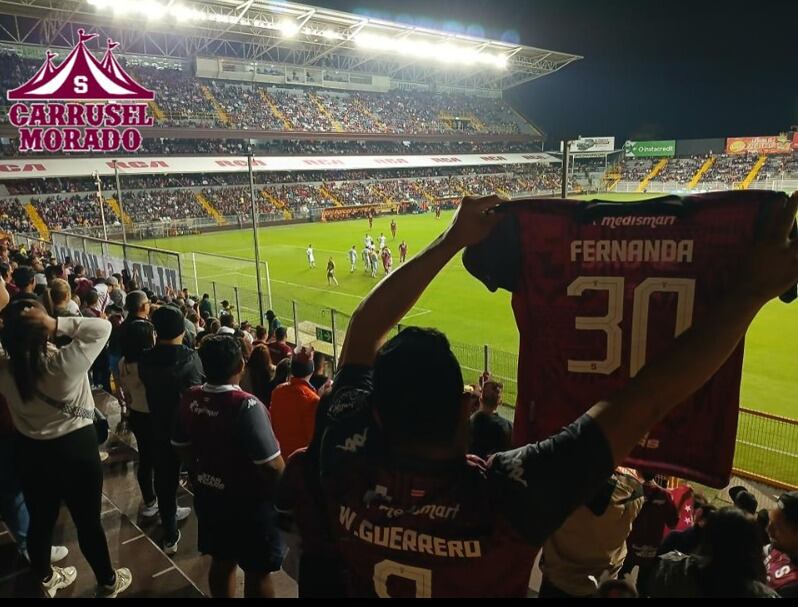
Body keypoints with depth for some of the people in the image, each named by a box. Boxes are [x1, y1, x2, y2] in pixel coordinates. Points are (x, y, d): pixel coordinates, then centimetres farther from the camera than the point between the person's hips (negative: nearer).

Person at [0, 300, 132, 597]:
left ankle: (45, 578, 48)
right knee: (88, 520, 12)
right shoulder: (66, 363, -27)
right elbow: (102, 327, -21)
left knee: (40, 519, 24)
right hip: (76, 448, -5)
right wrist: (57, 324, -26)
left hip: (29, 451, 5)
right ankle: (108, 582, 32)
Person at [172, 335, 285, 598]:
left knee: (221, 560, 24)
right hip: (248, 501, -6)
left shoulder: (190, 399, -7)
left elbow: (181, 446, 8)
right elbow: (271, 465, -28)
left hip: (209, 494, 6)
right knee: (258, 571, 13)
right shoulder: (246, 405, -28)